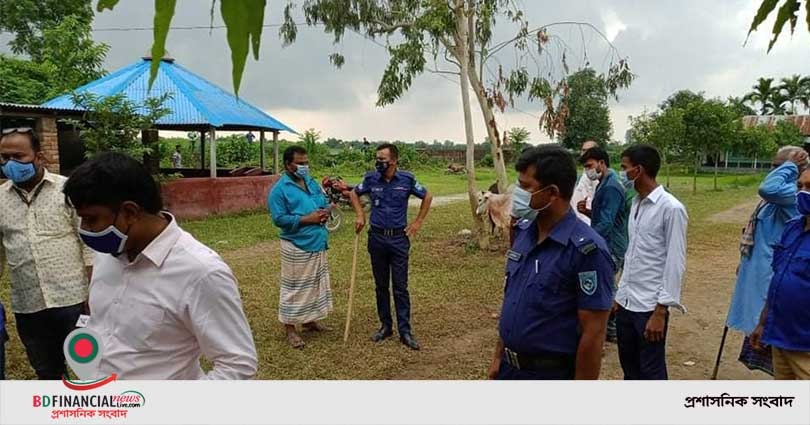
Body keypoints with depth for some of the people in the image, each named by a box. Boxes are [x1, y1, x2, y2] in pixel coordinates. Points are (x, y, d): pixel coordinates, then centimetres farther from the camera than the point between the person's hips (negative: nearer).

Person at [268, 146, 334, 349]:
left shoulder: (312, 182, 10)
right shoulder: (280, 189, -13)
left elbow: (324, 202, 18)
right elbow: (279, 218, -20)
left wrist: (325, 212, -6)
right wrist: (306, 219, -22)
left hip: (318, 243, 8)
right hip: (297, 247, -8)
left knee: (316, 284, 18)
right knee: (294, 287, 2)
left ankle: (309, 320, 35)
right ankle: (290, 328, 14)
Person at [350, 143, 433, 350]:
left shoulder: (407, 179, -7)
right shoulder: (371, 179, -2)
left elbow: (427, 196, 7)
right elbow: (354, 193, 17)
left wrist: (418, 222, 4)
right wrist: (360, 216, 6)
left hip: (399, 239, -2)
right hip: (377, 238, 2)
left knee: (400, 287, 1)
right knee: (381, 285, 11)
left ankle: (405, 331, 8)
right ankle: (385, 326, 23)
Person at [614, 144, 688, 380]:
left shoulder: (671, 208, -15)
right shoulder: (636, 203, 8)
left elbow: (675, 263, -15)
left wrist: (661, 310, -16)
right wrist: (620, 293, 14)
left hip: (650, 306, -7)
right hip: (626, 302, 7)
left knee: (651, 373, 6)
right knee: (629, 368, 18)